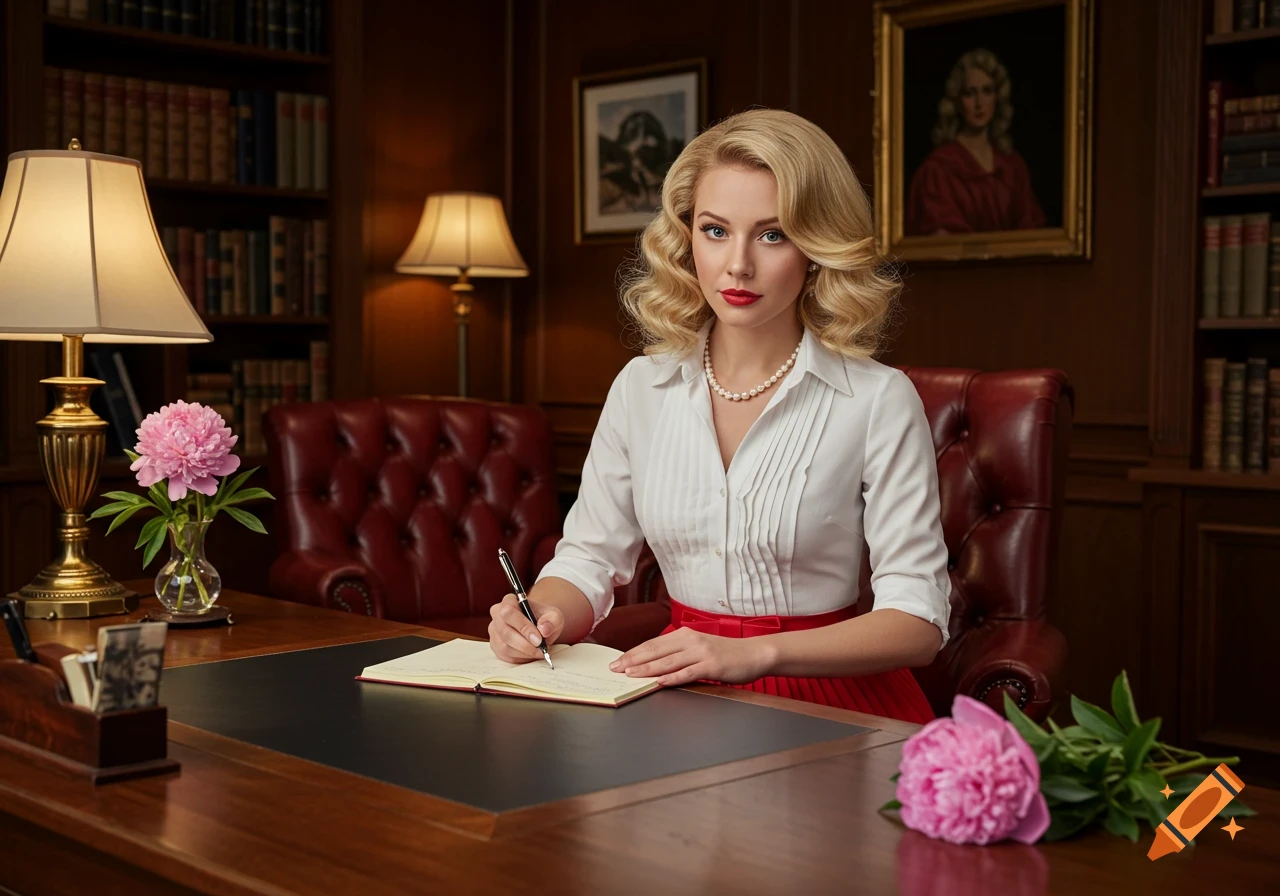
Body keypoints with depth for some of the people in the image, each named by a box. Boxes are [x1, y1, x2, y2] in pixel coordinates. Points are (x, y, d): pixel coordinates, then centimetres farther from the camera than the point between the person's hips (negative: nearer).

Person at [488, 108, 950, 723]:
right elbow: (590, 556, 14)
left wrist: (754, 653, -22)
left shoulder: (879, 401, -6)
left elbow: (918, 618, -10)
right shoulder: (641, 387, 8)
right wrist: (541, 615, -10)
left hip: (827, 698, -4)